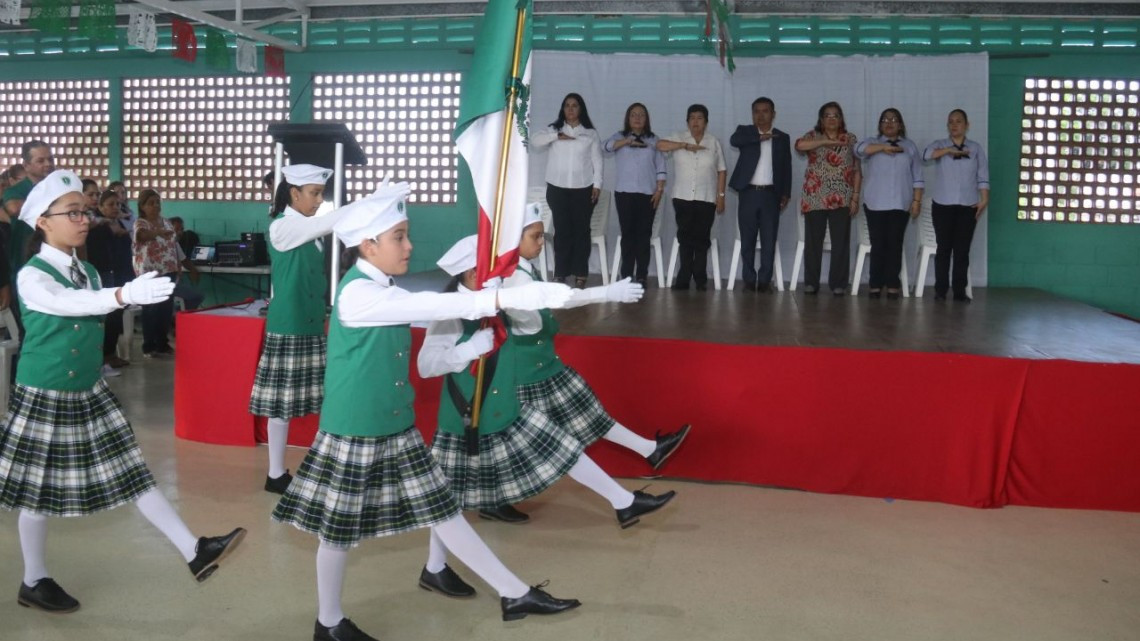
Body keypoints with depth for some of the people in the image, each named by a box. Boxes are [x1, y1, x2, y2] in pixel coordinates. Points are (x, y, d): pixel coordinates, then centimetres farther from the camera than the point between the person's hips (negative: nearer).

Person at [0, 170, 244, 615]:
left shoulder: (87, 271, 6)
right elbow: (68, 304, -38)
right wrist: (126, 294, -53)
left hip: (89, 394, 6)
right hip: (45, 398, -6)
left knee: (131, 473, 5)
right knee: (40, 491, 8)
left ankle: (194, 552, 4)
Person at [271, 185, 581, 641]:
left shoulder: (386, 292, 7)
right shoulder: (356, 294, -23)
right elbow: (430, 307, -32)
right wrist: (506, 298, -36)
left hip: (397, 429, 8)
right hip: (354, 435, -8)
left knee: (441, 511, 12)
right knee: (339, 529, 10)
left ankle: (514, 595, 17)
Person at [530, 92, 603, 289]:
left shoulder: (590, 133, 7)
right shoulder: (554, 129, 8)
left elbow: (597, 161, 5)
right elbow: (534, 141, -7)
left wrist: (597, 184, -3)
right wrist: (557, 136, -15)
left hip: (583, 189, 0)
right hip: (557, 188, 1)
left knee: (581, 230, 1)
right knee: (562, 230, 0)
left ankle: (580, 274, 5)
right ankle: (560, 273, 3)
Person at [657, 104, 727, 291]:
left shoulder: (714, 142, 7)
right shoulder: (679, 138, 7)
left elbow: (721, 171, 7)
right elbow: (660, 145, -10)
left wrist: (721, 195, 1)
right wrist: (686, 145, -14)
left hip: (706, 199, 0)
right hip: (682, 198, 0)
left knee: (701, 239, 0)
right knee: (685, 238, 1)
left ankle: (700, 279, 7)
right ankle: (684, 278, 6)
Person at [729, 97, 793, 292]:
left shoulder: (782, 138, 10)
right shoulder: (745, 131, 7)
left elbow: (787, 168, 9)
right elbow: (734, 140, -17)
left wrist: (786, 193, 1)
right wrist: (759, 137, -19)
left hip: (771, 194, 1)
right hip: (748, 193, -1)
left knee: (769, 240, -1)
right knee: (747, 240, 2)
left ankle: (765, 280, 5)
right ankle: (749, 280, 9)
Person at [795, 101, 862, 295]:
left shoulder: (851, 139, 9)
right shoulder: (813, 136, 6)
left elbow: (857, 171, 6)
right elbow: (799, 145, -18)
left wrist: (855, 197, -2)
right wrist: (827, 141, -18)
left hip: (842, 199, 1)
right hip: (815, 198, 0)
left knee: (841, 242, 0)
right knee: (813, 241, 3)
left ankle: (838, 283, 8)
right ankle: (811, 282, 12)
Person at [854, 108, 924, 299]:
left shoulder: (909, 147, 13)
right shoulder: (873, 143, 11)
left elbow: (917, 177, 9)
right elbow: (859, 149, -13)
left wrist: (917, 200, 0)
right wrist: (884, 147, -21)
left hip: (900, 204, 1)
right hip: (875, 204, -1)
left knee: (895, 244, -1)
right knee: (878, 244, -1)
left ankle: (892, 285, 2)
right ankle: (875, 284, 3)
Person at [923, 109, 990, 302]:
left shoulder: (976, 148, 9)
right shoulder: (940, 145, 7)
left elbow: (983, 177, 3)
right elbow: (926, 154, -16)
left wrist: (984, 200, -6)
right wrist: (950, 150, -21)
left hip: (967, 206, 1)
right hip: (943, 205, -1)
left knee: (962, 250, 1)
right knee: (944, 248, -1)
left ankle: (960, 291, 5)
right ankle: (940, 290, 4)